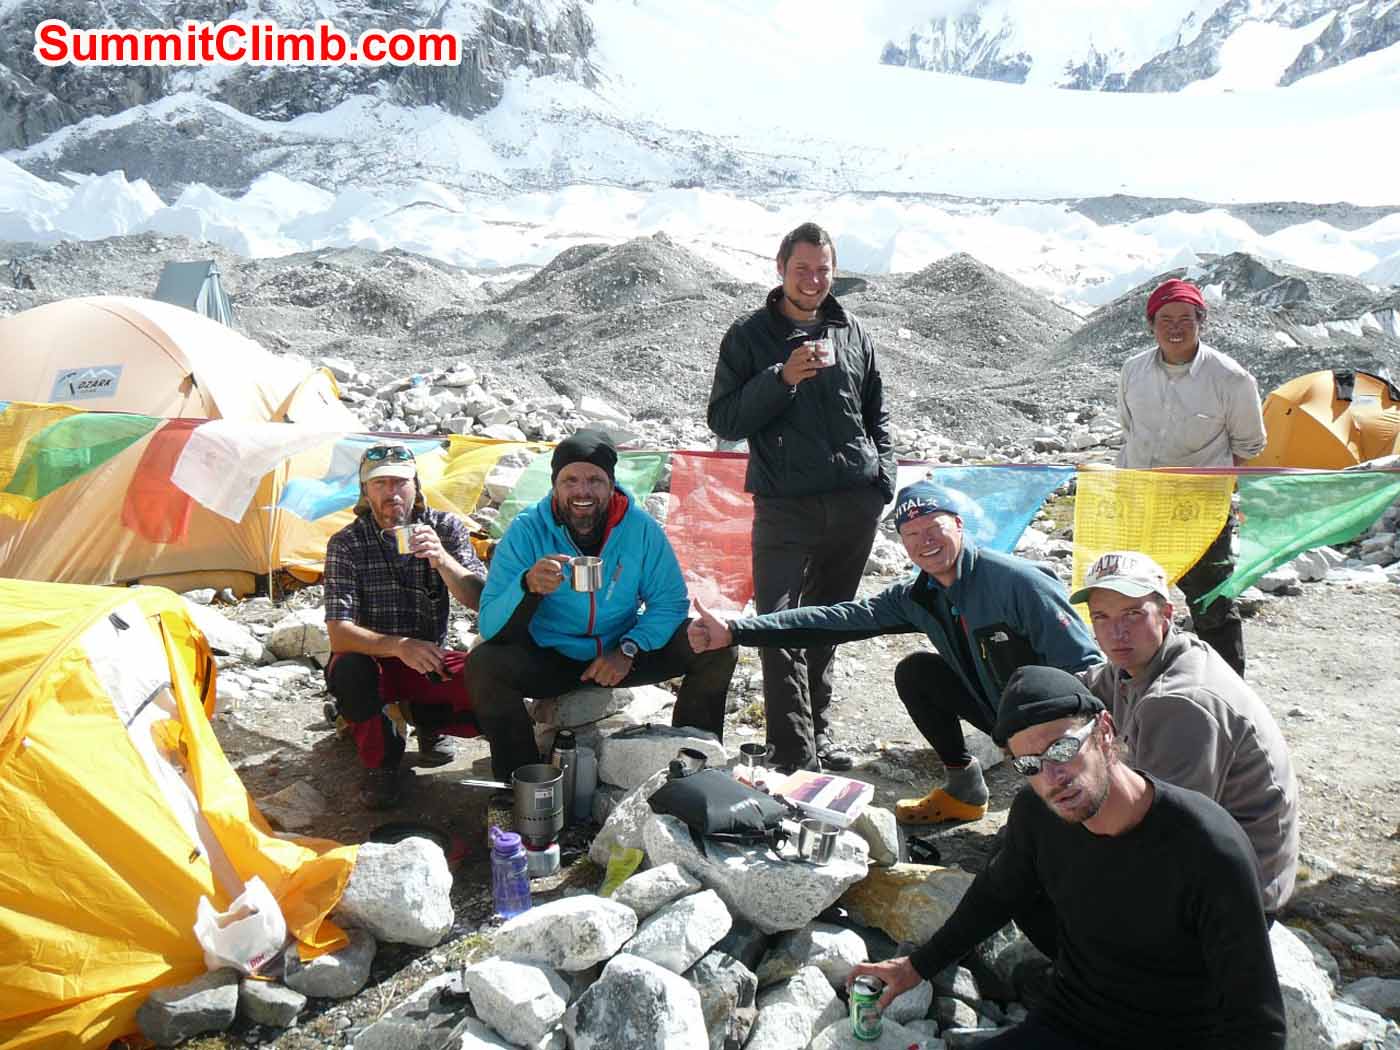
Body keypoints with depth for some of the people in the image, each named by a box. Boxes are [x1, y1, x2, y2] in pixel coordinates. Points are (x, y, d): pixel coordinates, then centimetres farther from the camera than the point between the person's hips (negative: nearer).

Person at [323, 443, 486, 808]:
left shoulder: (446, 528, -7)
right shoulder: (346, 544, -11)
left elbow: (481, 601, -18)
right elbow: (339, 633, -21)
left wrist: (442, 560, -36)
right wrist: (399, 646, -39)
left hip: (431, 661, 1)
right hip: (374, 662, -1)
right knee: (348, 670, -37)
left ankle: (427, 720, 8)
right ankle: (381, 762, -8)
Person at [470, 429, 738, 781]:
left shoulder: (640, 527, -11)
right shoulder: (526, 531, -16)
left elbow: (670, 602, -5)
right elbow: (491, 626, -21)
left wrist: (628, 650, -21)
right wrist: (529, 586, -42)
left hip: (623, 652, 2)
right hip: (551, 658, -2)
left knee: (717, 647, -14)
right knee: (483, 665, -30)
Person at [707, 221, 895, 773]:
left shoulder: (852, 333, 13)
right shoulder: (749, 336, 2)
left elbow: (876, 415, 22)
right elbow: (722, 419, -5)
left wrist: (883, 477, 8)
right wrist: (782, 378, -16)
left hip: (855, 504, 4)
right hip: (784, 505, -3)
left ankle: (818, 732, 24)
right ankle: (794, 751, -4)